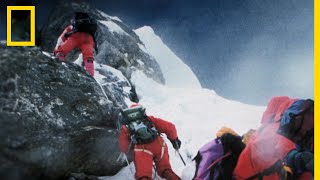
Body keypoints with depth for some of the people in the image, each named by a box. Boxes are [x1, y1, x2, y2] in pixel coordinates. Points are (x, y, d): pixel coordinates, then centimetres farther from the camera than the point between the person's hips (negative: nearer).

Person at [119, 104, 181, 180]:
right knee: (165, 169, 19)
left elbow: (124, 149, 25)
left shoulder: (126, 127, 24)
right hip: (159, 145, 2)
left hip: (142, 150, -2)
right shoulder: (150, 119, 26)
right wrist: (174, 139, 36)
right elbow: (169, 127, 20)